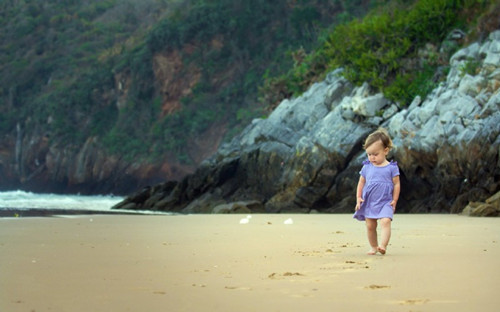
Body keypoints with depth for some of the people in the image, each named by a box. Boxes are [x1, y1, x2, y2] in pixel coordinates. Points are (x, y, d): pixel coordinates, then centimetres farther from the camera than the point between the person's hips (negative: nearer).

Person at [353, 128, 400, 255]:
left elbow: (396, 184, 0)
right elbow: (361, 183, 12)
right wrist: (358, 198, 4)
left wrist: (394, 200, -5)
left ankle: (383, 246, -28)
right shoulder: (367, 167, 5)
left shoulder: (391, 167, -3)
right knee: (370, 225, 5)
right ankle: (374, 247, 18)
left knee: (385, 221, -22)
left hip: (385, 202, -3)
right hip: (369, 202, 3)